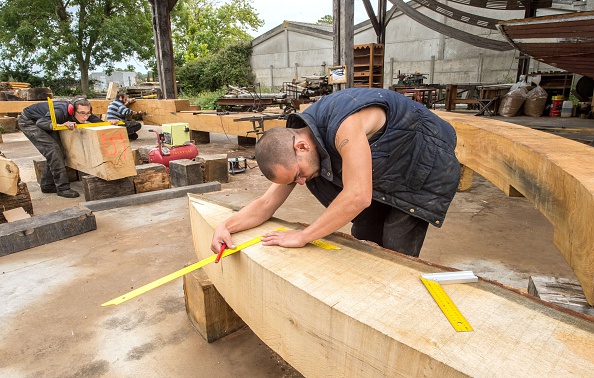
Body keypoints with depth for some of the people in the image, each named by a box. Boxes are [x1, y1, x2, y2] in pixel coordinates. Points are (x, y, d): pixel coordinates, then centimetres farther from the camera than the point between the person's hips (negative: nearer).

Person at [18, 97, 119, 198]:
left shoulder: (81, 114, -19)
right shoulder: (61, 112, -40)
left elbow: (97, 121, -3)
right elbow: (41, 122, -47)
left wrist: (109, 122, -22)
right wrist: (62, 125, -62)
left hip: (44, 119, 8)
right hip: (28, 121, -8)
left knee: (58, 151, 1)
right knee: (53, 149, -20)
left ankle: (47, 185, 18)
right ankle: (63, 188, -17)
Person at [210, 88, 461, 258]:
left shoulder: (344, 125, -39)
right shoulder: (293, 149, -11)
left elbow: (358, 197, -43)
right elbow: (266, 204, -6)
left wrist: (302, 237, -33)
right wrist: (226, 226, -23)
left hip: (426, 168, -7)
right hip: (386, 177, 7)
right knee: (362, 245, 9)